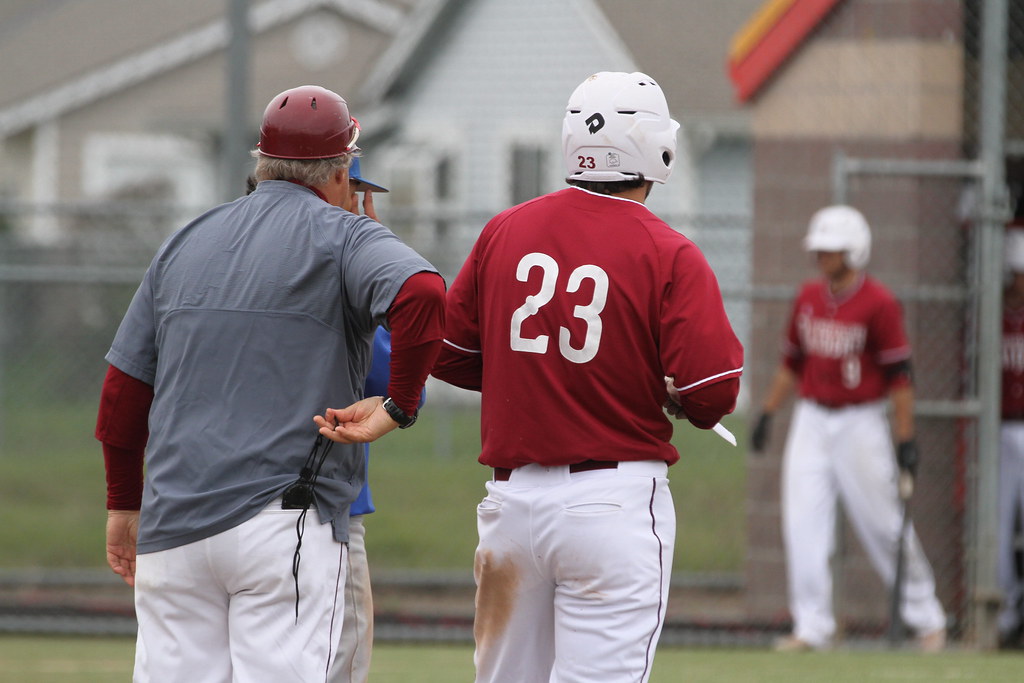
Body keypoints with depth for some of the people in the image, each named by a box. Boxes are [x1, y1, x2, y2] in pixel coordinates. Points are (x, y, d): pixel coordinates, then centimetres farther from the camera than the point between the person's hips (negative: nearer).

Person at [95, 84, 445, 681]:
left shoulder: (185, 244, 16)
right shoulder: (343, 238, 0)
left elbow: (123, 392, 17)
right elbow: (422, 295, -23)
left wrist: (125, 503, 27)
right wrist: (401, 406, -13)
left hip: (172, 522, 5)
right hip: (285, 520, -5)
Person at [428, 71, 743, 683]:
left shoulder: (504, 232, 5)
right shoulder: (669, 256, -9)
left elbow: (447, 354, 10)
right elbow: (713, 391, -15)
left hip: (512, 494, 5)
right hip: (617, 498, -5)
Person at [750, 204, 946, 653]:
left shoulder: (878, 303, -11)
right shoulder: (808, 297, 8)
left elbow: (899, 374, -11)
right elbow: (792, 361, 19)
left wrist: (906, 439, -13)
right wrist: (767, 412, 15)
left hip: (860, 424, -6)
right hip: (811, 422, 6)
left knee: (884, 526, 0)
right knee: (802, 525, -4)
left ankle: (927, 620, 15)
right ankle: (812, 628, 0)